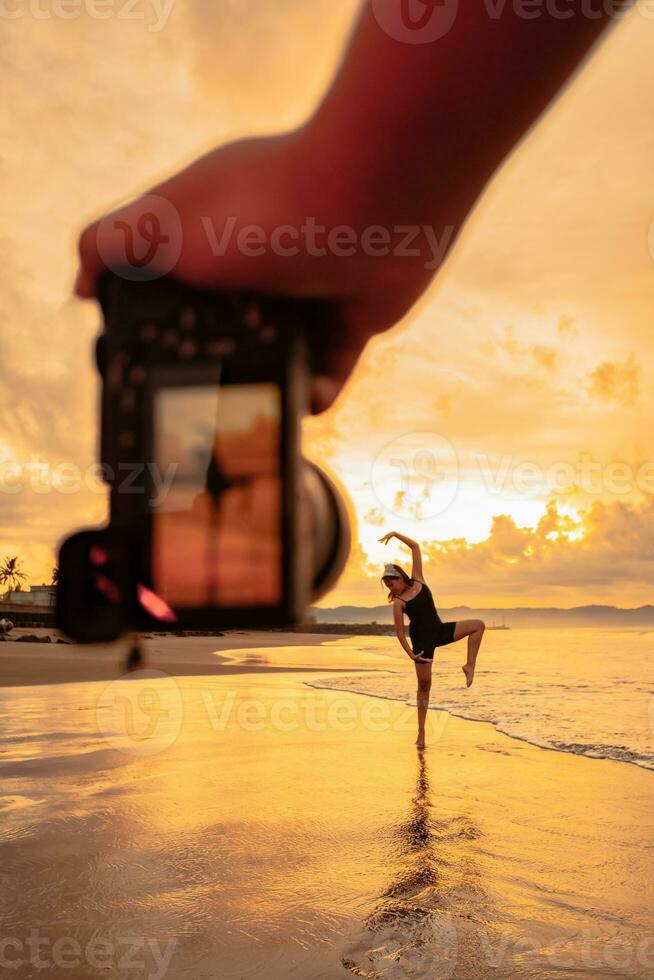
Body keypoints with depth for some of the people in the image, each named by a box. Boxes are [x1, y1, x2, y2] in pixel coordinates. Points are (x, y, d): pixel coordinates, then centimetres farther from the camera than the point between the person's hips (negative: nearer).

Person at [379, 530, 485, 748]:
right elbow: (399, 631, -10)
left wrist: (396, 534, -8)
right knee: (424, 683, -3)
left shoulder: (417, 580, -2)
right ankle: (421, 732, 6)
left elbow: (416, 547, -2)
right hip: (422, 640, -5)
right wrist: (410, 653, -17)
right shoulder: (398, 602, -12)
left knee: (478, 625, -9)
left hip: (440, 630, 5)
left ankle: (469, 666, -9)